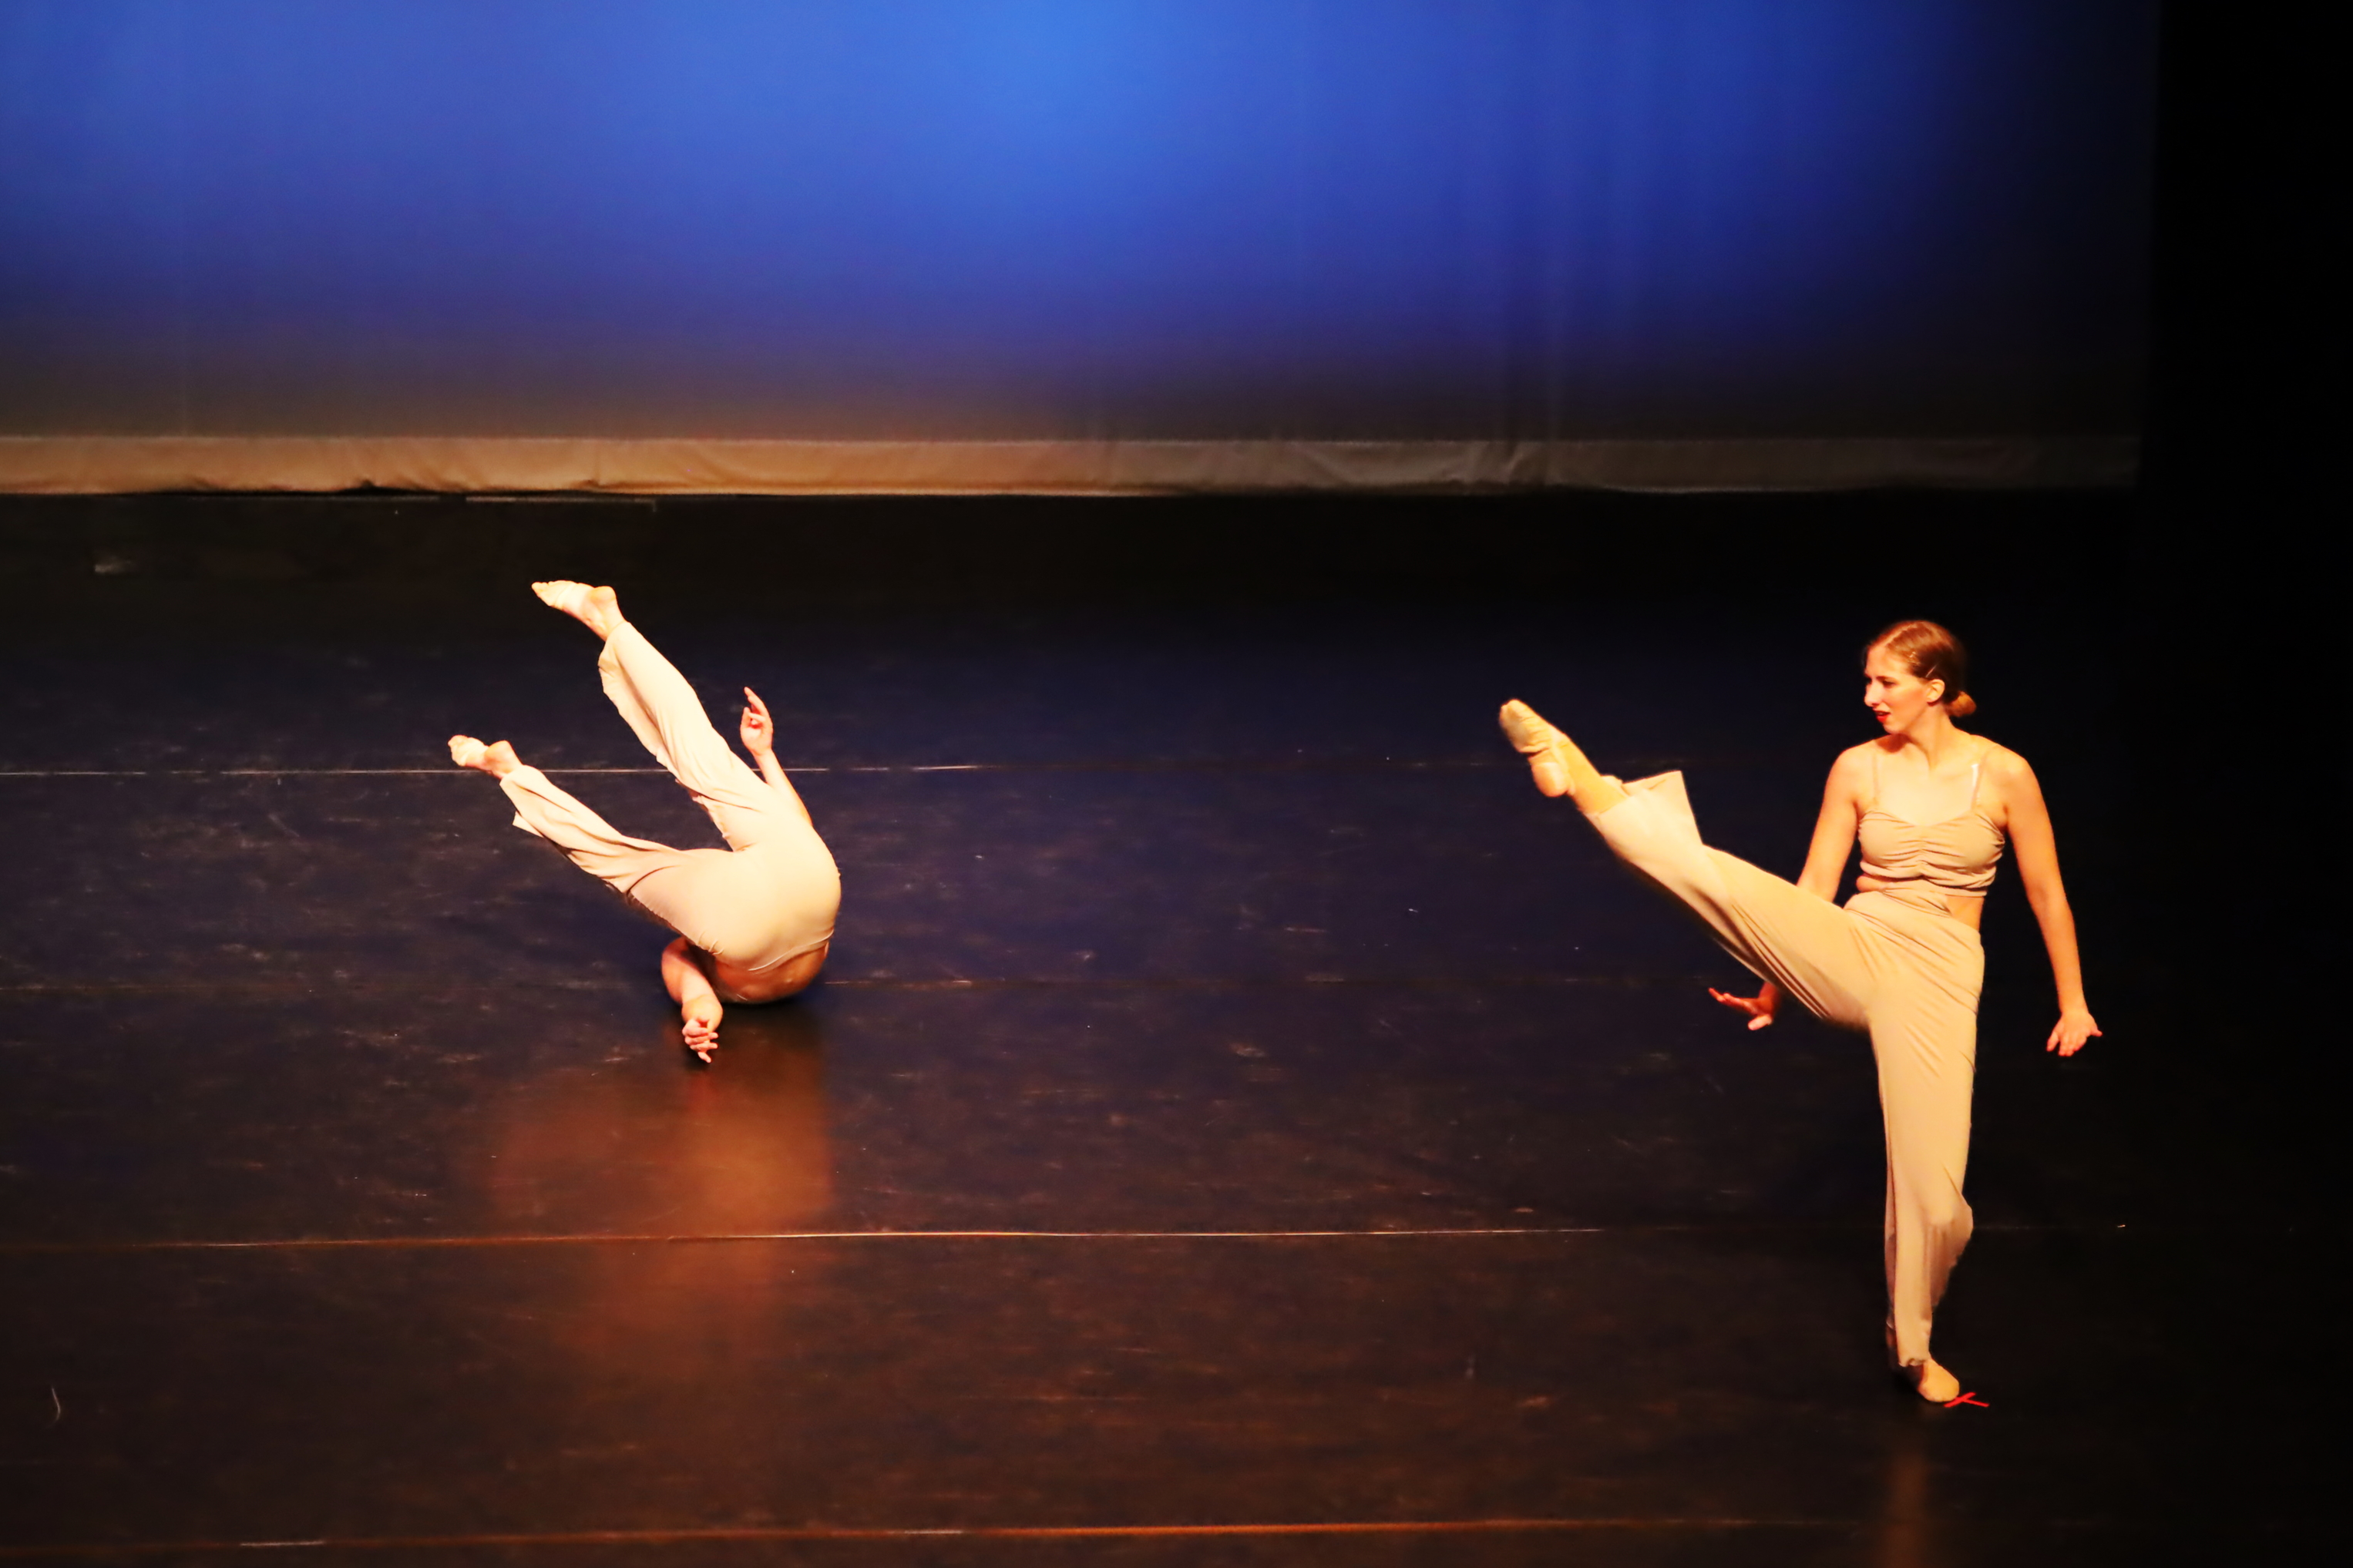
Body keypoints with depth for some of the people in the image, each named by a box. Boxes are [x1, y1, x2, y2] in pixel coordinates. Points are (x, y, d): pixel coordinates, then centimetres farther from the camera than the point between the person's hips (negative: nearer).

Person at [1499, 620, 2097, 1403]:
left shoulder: (2003, 775, -4)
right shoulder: (1859, 768, 3)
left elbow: (2046, 892, 5)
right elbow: (1814, 889, 11)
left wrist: (2072, 1001, 8)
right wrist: (1776, 987, 14)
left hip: (1935, 981, -2)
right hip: (1852, 953, 2)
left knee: (1934, 1190, -6)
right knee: (1709, 872, -23)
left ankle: (1911, 1344, 17)